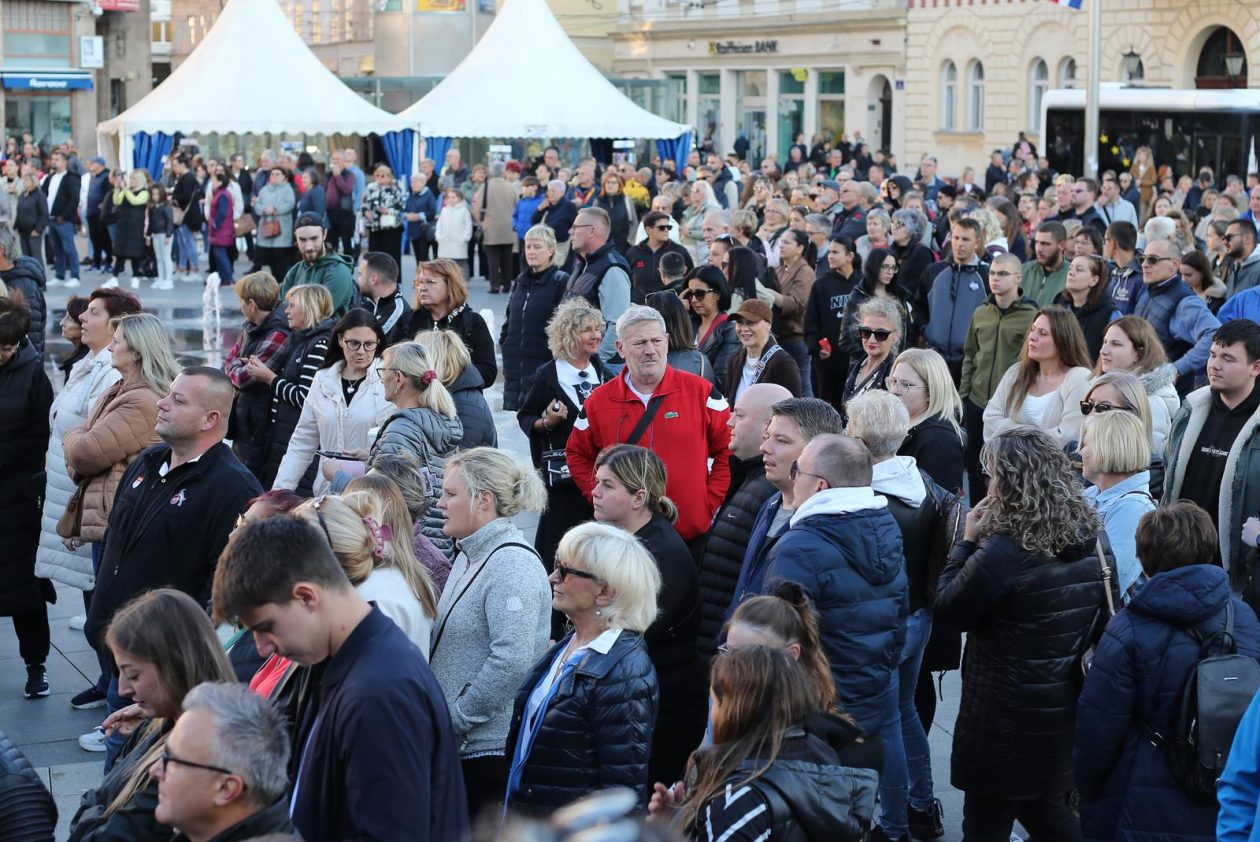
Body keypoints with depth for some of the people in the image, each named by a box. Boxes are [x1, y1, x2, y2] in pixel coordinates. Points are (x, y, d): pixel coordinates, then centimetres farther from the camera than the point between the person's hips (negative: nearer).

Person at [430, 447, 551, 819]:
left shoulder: (512, 565, -16)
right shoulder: (469, 557, 15)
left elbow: (512, 662, -26)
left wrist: (457, 717, -18)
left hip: (492, 748, -9)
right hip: (458, 746, 9)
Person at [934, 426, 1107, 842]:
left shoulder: (1005, 551, -24)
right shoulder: (1091, 539, 0)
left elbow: (949, 609, -14)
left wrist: (968, 540, -5)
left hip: (1007, 718, -7)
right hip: (1067, 710, 7)